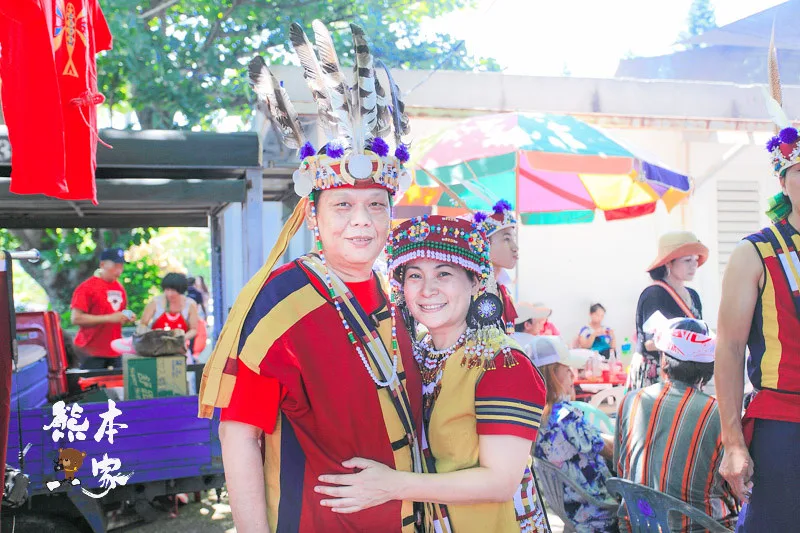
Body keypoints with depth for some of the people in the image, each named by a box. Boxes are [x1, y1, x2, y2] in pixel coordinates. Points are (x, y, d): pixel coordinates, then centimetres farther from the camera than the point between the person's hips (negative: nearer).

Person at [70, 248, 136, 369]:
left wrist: (127, 317, 4)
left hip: (115, 351, 6)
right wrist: (109, 318, -18)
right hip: (91, 351, -6)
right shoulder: (86, 288, -7)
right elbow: (76, 319, -15)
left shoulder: (120, 288, 13)